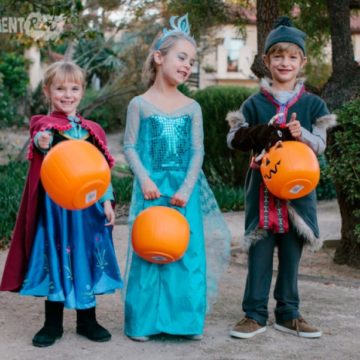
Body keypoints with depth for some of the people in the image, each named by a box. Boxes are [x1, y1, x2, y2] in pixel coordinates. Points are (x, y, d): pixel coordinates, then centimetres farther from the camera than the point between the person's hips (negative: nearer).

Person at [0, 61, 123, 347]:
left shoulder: (92, 130, 9)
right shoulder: (45, 125, -2)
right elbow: (40, 139, -27)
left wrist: (107, 201, 3)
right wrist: (41, 142, -50)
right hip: (55, 204, -3)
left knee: (86, 258, 8)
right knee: (56, 258, 4)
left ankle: (87, 320, 22)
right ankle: (53, 323, 16)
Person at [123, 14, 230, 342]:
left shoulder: (192, 108, 7)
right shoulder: (140, 104, 0)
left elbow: (197, 151, 2)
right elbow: (130, 147, -1)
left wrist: (187, 188, -10)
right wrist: (145, 180, -15)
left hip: (184, 189, 3)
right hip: (152, 188, -2)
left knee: (187, 251, 2)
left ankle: (186, 319, 13)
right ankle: (144, 321, 10)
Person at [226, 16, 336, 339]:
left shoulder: (313, 104, 4)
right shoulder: (255, 103, 2)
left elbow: (320, 144, 0)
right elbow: (234, 138, -3)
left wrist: (301, 135, -22)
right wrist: (267, 135, -19)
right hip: (262, 188, -1)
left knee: (291, 253, 10)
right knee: (259, 253, 2)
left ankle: (288, 314, 21)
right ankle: (255, 315, 11)